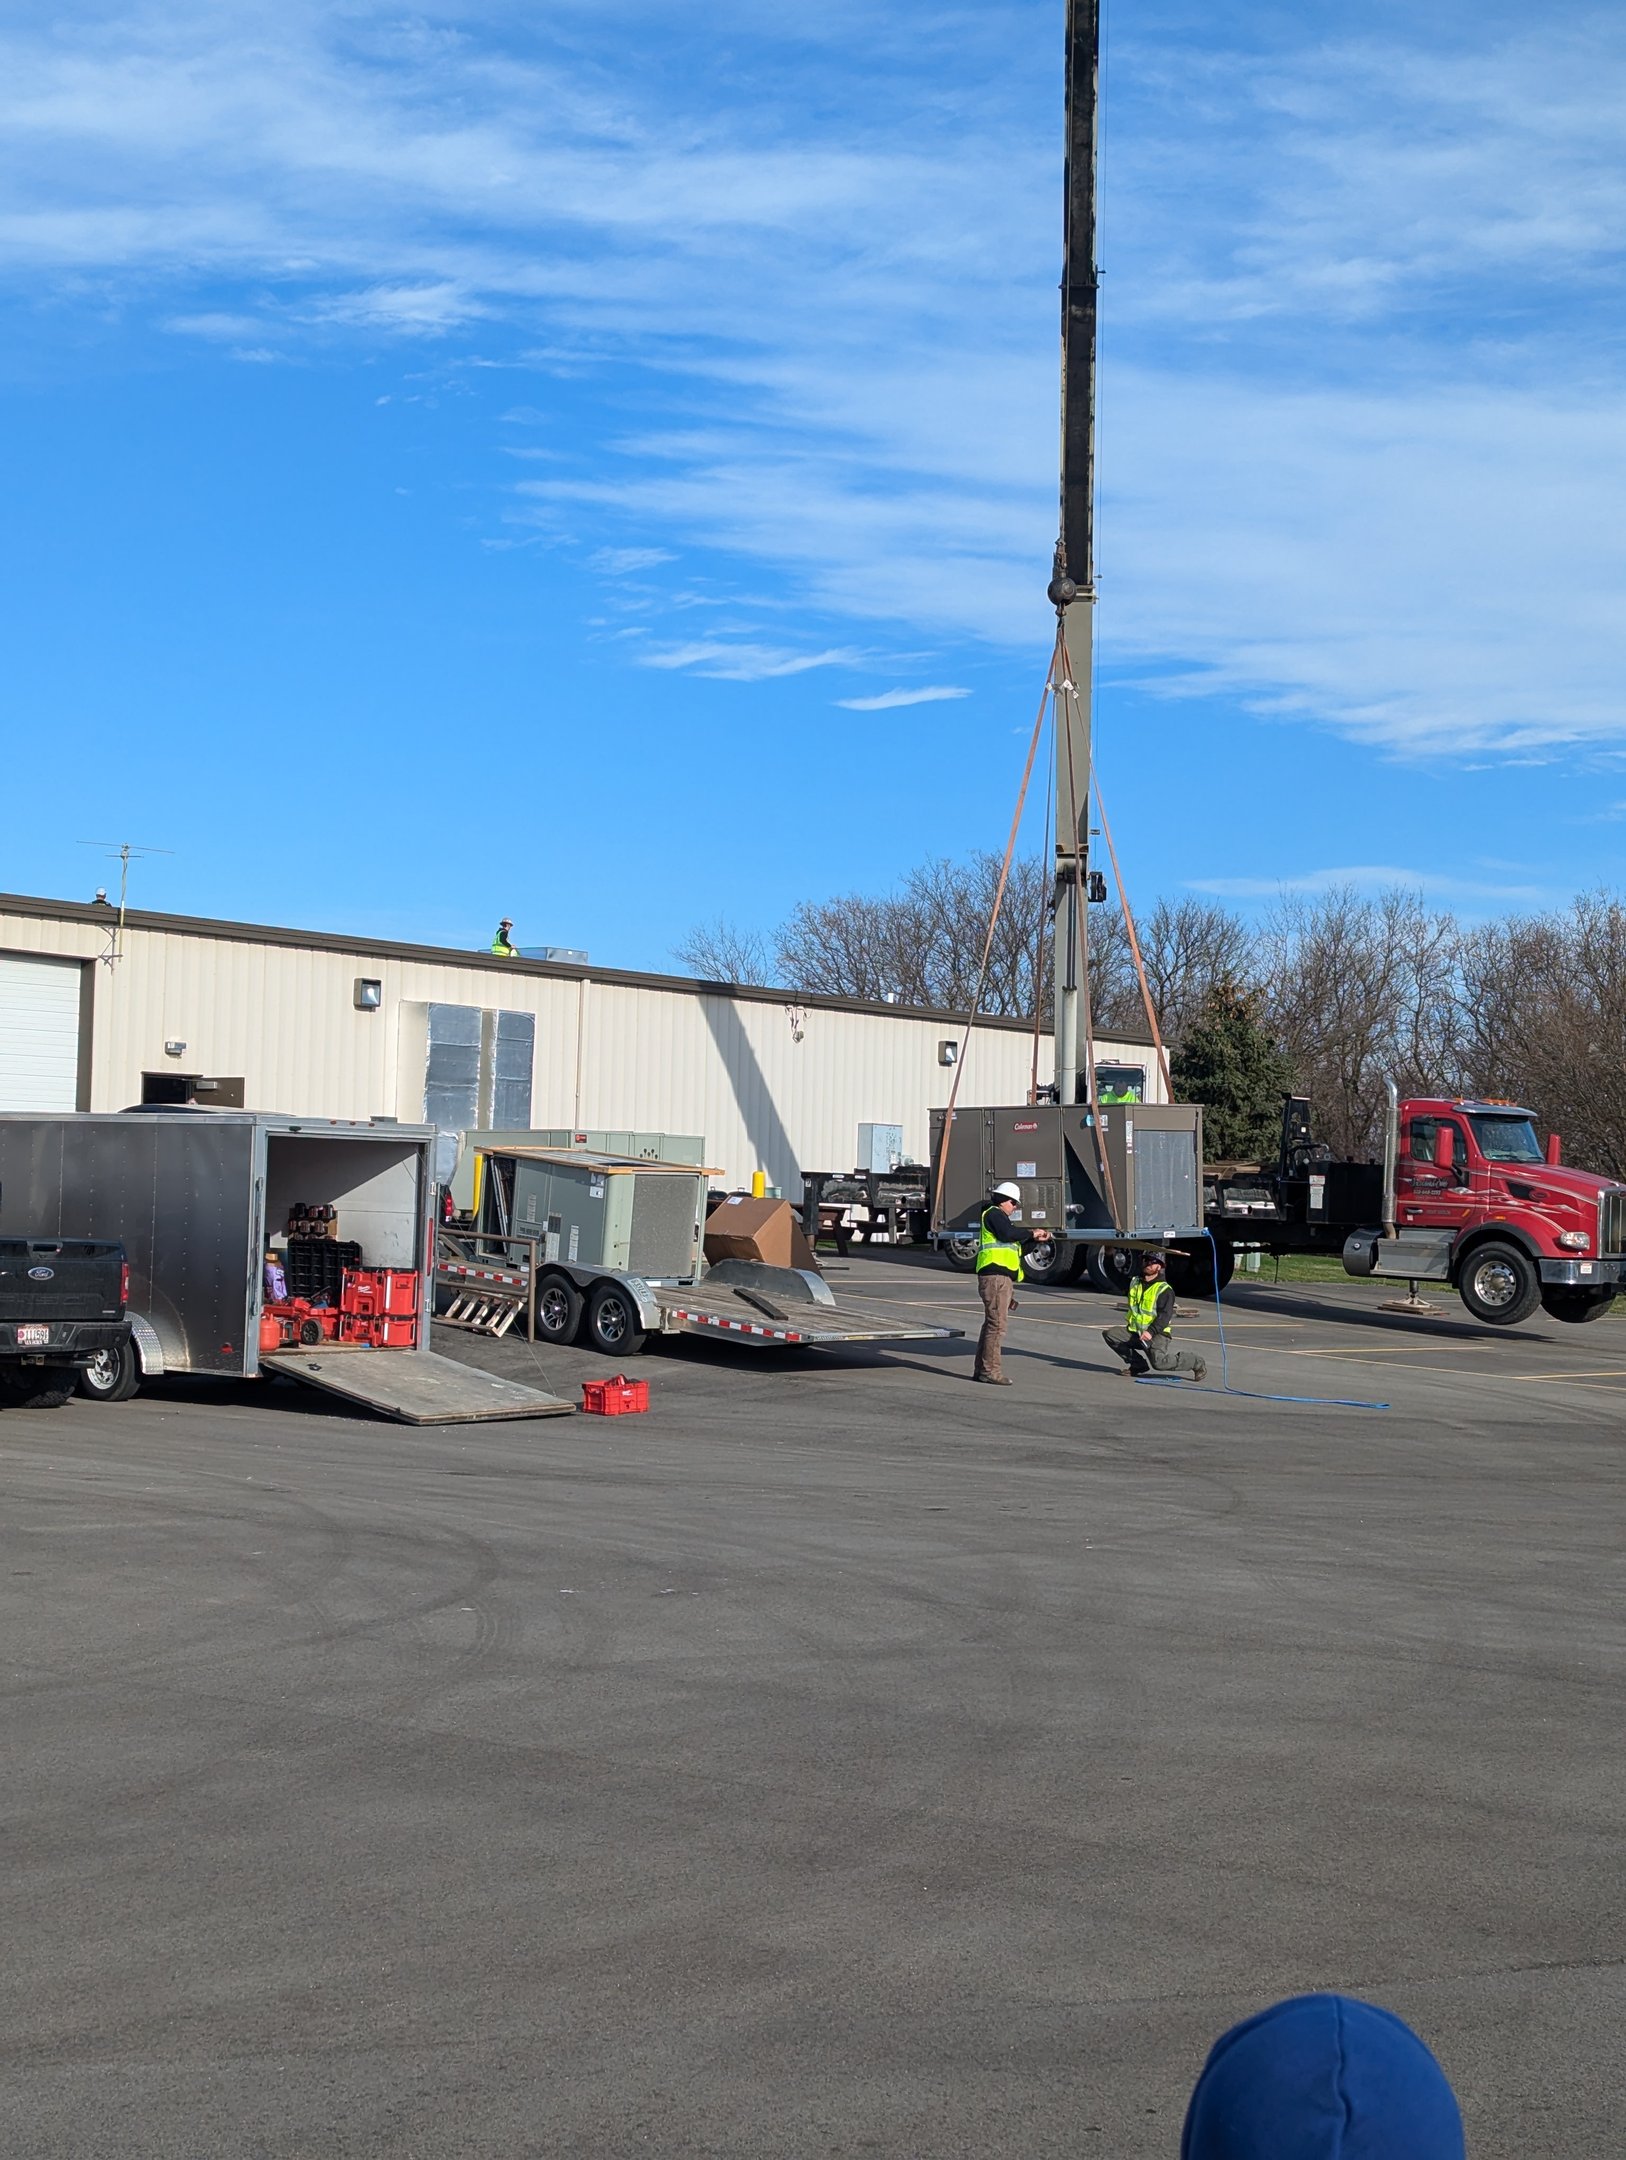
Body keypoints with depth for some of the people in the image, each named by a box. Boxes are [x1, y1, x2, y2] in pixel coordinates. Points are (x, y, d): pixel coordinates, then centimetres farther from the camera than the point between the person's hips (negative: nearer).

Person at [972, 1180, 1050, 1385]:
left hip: (1002, 1278, 11)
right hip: (995, 1275, -11)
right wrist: (1031, 1233, -8)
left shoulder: (1001, 1217, 29)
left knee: (992, 1323, 11)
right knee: (997, 1323, -13)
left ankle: (981, 1369, 14)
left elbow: (1016, 1248, 30)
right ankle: (990, 1370, -15)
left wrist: (1037, 1240, 19)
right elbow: (1007, 1234, -19)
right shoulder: (993, 1213, -2)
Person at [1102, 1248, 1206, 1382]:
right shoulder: (1135, 1282, 13)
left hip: (1158, 1334, -7)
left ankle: (1196, 1363, -1)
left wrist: (1151, 1332, -30)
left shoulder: (1164, 1289, -8)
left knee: (1158, 1362, -29)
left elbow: (1165, 1315, -19)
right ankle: (1138, 1364, 0)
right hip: (1135, 1332, 7)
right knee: (1109, 1334, -12)